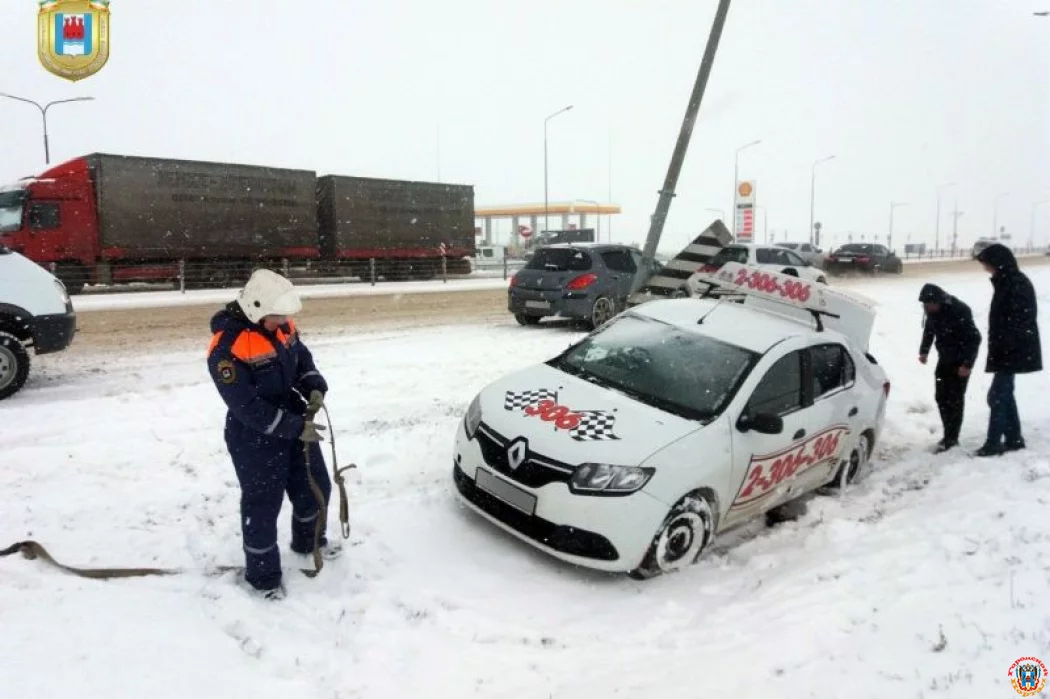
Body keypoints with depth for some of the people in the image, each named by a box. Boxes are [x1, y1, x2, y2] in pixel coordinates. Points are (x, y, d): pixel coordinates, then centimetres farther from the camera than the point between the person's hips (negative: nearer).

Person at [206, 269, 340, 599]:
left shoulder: (282, 326, -5)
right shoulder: (227, 349, -28)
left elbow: (302, 358, 11)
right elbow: (247, 407, -27)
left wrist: (314, 388, -9)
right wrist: (296, 427, -26)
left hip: (295, 423, 8)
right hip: (254, 439, -7)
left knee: (315, 486, 20)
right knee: (262, 506, 7)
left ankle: (308, 542, 47)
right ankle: (263, 576, 29)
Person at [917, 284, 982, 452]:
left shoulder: (960, 311, -25)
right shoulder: (932, 310, -6)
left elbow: (974, 338, -22)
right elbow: (929, 330, 11)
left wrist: (968, 364, -23)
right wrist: (924, 351, 2)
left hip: (961, 360, -6)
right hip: (944, 358, 7)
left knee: (955, 398, -5)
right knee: (941, 396, 6)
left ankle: (951, 438, 2)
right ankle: (949, 435, 17)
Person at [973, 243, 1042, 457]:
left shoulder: (1017, 284, -17)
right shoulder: (1008, 282, 14)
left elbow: (1015, 322, -23)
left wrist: (1002, 350, -24)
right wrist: (997, 349, 18)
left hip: (1012, 351, -10)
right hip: (1008, 350, 10)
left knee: (997, 395, -7)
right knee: (1004, 394, 14)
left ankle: (993, 443, -2)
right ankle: (1014, 439, 21)